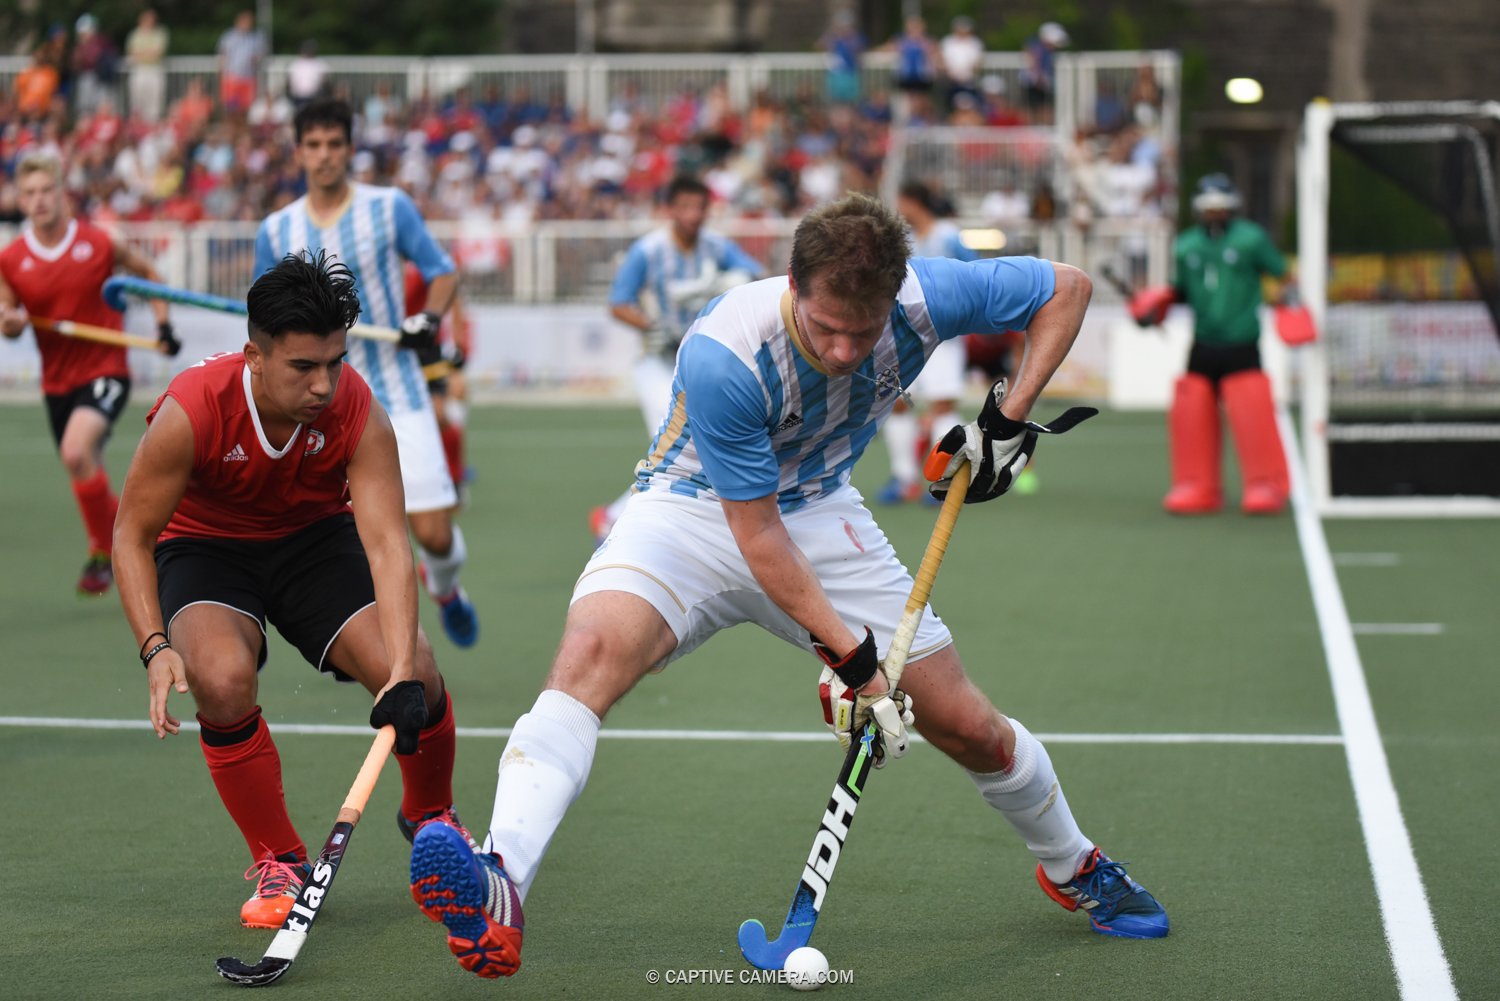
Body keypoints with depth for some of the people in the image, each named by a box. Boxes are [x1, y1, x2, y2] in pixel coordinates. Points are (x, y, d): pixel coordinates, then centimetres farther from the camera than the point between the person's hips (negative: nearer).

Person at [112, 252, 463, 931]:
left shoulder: (358, 414, -26)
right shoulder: (190, 412, -31)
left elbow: (386, 543, -32)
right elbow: (132, 534, -18)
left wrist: (404, 675, -44)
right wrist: (155, 646, -31)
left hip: (316, 539, 2)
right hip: (203, 546, -1)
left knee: (414, 677, -18)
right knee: (221, 677, -32)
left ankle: (429, 816, 17)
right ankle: (279, 862, -9)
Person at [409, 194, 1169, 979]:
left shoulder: (927, 299, -22)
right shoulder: (722, 355, -32)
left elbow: (1066, 287, -4)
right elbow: (756, 534, -25)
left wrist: (1009, 421, -13)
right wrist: (849, 656, -26)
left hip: (819, 510, 4)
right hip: (695, 509, -4)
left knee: (967, 727, 3)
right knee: (594, 645, -35)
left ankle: (1074, 867, 34)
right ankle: (497, 899, -48)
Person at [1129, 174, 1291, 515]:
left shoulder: (1250, 239, 0)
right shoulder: (1187, 246, 11)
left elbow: (1282, 271, 2)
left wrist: (1291, 291, -16)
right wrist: (1156, 304, 4)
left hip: (1241, 346, -4)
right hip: (1203, 346, 4)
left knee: (1252, 415, -11)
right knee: (1189, 415, 1)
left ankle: (1266, 485, 3)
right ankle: (1197, 488, 14)